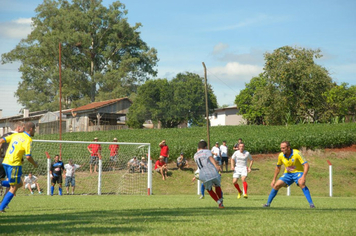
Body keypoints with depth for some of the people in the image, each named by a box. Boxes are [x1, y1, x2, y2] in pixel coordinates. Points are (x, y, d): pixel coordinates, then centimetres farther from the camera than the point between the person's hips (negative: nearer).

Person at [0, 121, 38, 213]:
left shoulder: (16, 135, 14)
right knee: (14, 188, 0)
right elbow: (28, 156, -15)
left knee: (20, 184, 19)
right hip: (14, 164, -8)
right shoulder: (28, 140, -9)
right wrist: (34, 164, 2)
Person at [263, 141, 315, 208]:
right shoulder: (281, 155, -9)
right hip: (287, 173, 4)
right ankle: (268, 203, 7)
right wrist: (274, 179, 11)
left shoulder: (296, 153, -24)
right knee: (276, 185, -11)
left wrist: (304, 176, -40)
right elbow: (278, 167, 10)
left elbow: (306, 165, -26)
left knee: (301, 184, -34)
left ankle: (311, 203, -31)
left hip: (298, 172, -4)